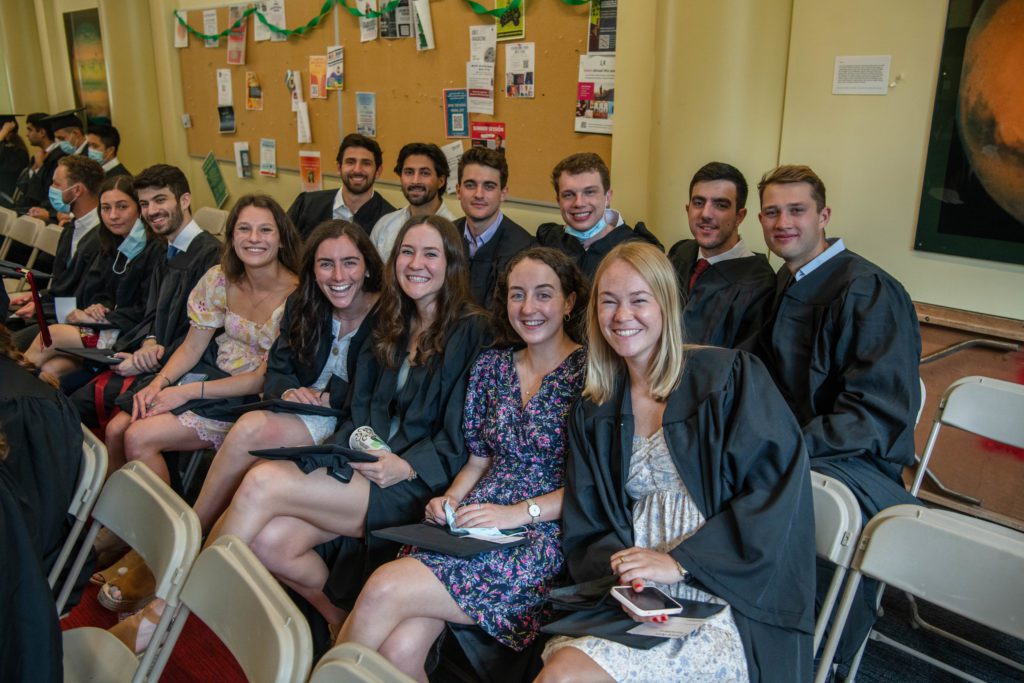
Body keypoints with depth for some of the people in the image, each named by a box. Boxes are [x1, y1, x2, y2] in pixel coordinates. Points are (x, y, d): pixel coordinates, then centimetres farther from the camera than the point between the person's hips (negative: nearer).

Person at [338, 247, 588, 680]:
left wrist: (521, 512, -15)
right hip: (475, 525, 5)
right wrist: (450, 499, -1)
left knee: (385, 589, -22)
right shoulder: (493, 365, 12)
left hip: (544, 536, -4)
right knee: (400, 646, -22)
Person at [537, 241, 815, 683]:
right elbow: (584, 530, 10)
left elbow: (778, 486, -11)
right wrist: (621, 570, -11)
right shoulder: (594, 410, 11)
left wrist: (681, 562, -15)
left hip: (728, 599, -4)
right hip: (633, 594, 4)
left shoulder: (731, 375, -3)